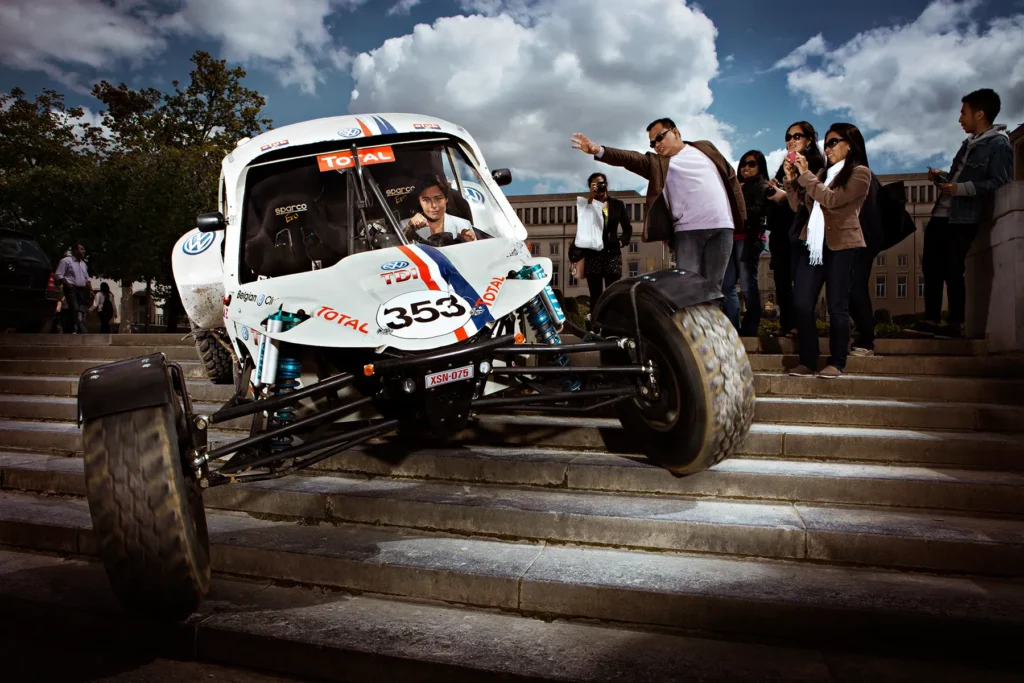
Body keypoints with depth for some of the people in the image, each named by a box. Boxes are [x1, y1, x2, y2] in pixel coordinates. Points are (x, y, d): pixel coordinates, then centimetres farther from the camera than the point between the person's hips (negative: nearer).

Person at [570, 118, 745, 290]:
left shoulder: (704, 147, 16)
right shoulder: (657, 162, 9)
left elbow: (731, 175, 18)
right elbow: (629, 158, -7)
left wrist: (739, 212, 11)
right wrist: (598, 150, -24)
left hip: (721, 226, 1)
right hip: (687, 230, -1)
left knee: (713, 286, 3)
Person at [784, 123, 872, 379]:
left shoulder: (859, 173, 1)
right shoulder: (823, 174, 21)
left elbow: (832, 200, -14)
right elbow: (798, 206, 15)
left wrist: (805, 174, -9)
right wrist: (791, 179, 4)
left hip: (841, 245, -6)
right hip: (812, 244, 6)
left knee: (837, 307, -3)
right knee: (801, 304, -3)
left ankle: (837, 363, 5)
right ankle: (807, 361, 4)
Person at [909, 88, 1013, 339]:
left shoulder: (998, 144, -8)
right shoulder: (970, 142, 20)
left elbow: (998, 183, -18)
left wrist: (961, 189, -23)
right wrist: (941, 177, 10)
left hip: (964, 218, -9)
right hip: (942, 213, 9)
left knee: (952, 271, -7)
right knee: (931, 266, 7)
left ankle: (955, 325, 4)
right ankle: (932, 320, 13)